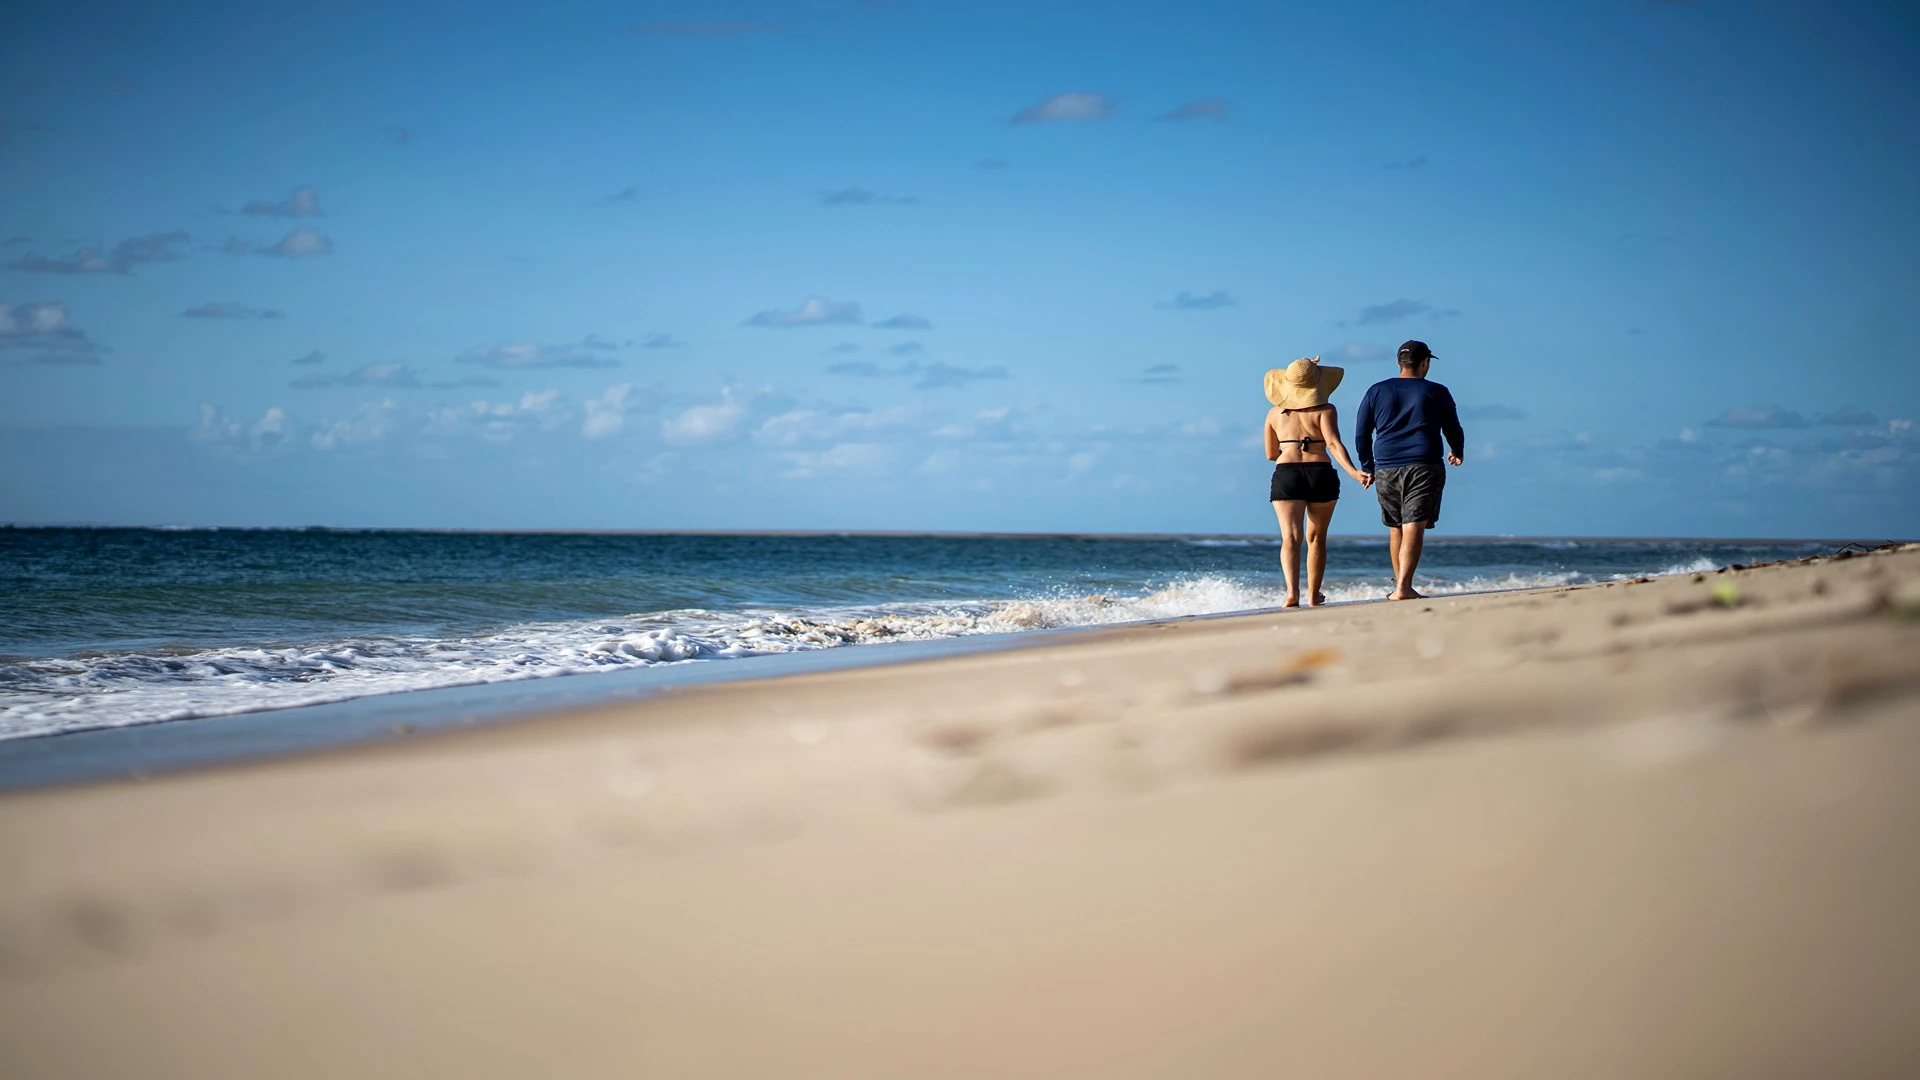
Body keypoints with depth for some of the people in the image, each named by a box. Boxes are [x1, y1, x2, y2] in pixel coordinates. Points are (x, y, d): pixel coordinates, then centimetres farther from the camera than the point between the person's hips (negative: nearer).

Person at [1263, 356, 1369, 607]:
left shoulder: (1275, 413, 10)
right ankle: (1314, 594, 24)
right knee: (1316, 538, 15)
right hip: (1321, 474, -1)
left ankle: (1292, 591, -29)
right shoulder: (1325, 410, 0)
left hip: (1286, 475, 1)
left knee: (1290, 538, -8)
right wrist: (1353, 472, -22)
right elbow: (1334, 443, -15)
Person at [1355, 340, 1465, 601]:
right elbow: (1453, 430, 13)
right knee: (1414, 528, -10)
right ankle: (1403, 587, -22)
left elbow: (1361, 434, 10)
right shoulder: (1437, 392, 5)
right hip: (1424, 468, -3)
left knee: (1396, 529, 17)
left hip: (1386, 470, 3)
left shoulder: (1376, 391, 10)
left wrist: (1367, 468, 21)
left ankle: (1399, 584, 25)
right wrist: (1458, 453, 33)